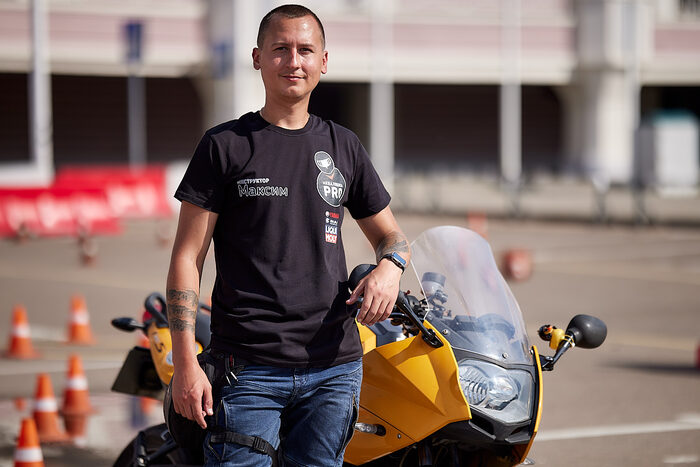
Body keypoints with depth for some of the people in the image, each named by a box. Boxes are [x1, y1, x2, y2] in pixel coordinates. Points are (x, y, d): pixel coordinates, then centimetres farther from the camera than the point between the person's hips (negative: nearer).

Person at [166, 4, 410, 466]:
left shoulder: (344, 147, 14)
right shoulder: (225, 145, 2)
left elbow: (390, 233, 24)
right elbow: (187, 258, -1)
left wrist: (389, 267, -2)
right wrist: (186, 363, -10)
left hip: (334, 367, 3)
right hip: (248, 371, -3)